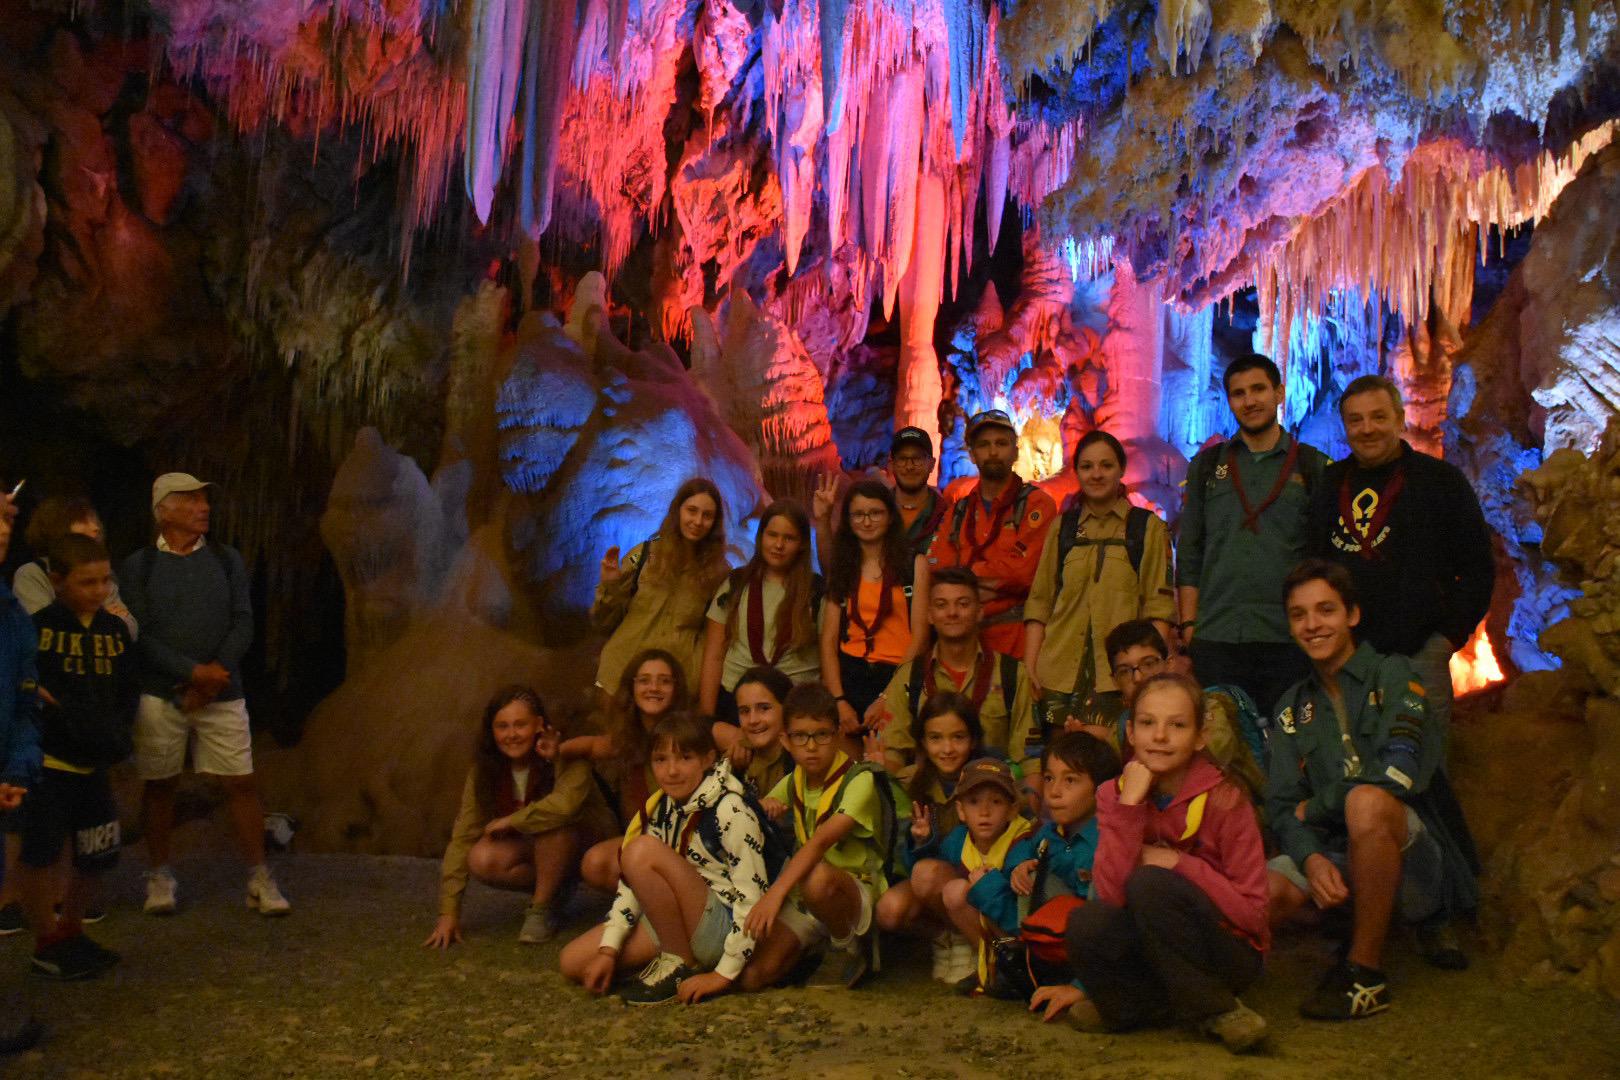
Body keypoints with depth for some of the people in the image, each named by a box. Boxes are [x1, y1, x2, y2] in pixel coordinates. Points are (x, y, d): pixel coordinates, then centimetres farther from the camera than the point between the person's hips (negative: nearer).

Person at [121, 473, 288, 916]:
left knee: (241, 783, -2)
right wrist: (195, 672, -13)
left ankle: (259, 880, 6)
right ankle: (160, 876, 22)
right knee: (160, 785, 6)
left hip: (221, 694, 1)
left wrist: (213, 677, -10)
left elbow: (243, 625, 3)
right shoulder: (139, 566, 2)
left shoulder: (226, 560, 8)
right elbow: (139, 635, -6)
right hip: (159, 695, -1)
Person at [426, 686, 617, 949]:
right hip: (538, 853, 5)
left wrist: (508, 821, -30)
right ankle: (555, 887, -1)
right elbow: (462, 836, -14)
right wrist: (448, 912, -20)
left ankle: (541, 908, -15)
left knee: (551, 822, -35)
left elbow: (566, 804, -46)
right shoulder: (484, 770, -11)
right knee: (481, 860, -24)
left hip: (587, 847, -4)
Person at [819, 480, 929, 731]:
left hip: (898, 677, -1)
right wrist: (838, 700, -9)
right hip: (849, 676, 1)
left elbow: (919, 637, 0)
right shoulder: (840, 568, 14)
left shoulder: (914, 564, 7)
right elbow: (828, 639, 5)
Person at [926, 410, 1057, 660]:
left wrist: (965, 573, -2)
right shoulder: (958, 512, 16)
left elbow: (1024, 571, -12)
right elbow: (935, 573, 4)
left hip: (1016, 639, -4)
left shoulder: (1036, 503, 0)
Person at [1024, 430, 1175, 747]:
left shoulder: (1148, 527, 7)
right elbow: (1039, 601, 12)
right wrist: (1029, 667, 2)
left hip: (1120, 674, -2)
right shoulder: (1062, 527, 14)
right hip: (1060, 671, 3)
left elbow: (1159, 605, 1)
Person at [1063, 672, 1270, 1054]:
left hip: (1230, 953, -3)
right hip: (1152, 952, 3)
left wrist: (1177, 863, -20)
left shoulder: (1223, 801, -13)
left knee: (1148, 883, -29)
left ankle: (1219, 1011, -12)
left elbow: (1251, 911, -14)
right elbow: (1111, 894, -17)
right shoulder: (1114, 794, -4)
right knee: (1085, 924, -27)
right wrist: (1129, 805, -23)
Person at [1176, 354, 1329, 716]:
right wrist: (1188, 625, 3)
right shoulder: (1206, 465, 13)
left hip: (1289, 638, -1)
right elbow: (1189, 553, 11)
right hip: (1215, 639, 1)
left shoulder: (1313, 467, 8)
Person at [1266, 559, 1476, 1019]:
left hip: (1412, 865, -3)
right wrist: (1311, 859, -16)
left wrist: (1315, 805, -5)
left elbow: (1400, 771, -16)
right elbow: (1281, 807, 5)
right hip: (1336, 860, 3)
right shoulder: (1293, 707, 15)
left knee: (1367, 801, -37)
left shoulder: (1393, 674, 0)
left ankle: (1366, 971, -22)